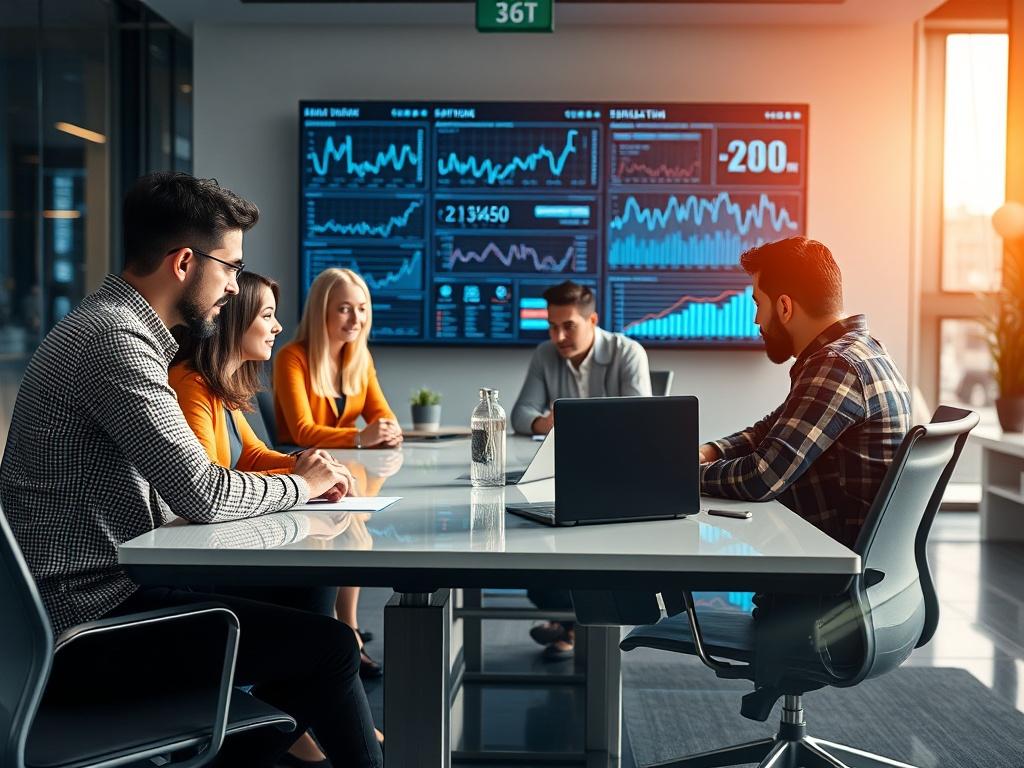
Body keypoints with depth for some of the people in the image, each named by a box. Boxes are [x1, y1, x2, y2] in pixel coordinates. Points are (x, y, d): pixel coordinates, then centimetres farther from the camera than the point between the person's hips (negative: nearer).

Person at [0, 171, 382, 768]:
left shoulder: (116, 327, 13)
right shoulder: (113, 338, -20)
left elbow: (175, 486, 13)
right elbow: (200, 495, -25)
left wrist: (293, 482, 1)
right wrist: (302, 484, -6)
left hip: (105, 591, 10)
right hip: (94, 612, -10)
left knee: (302, 624, 12)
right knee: (329, 647, -11)